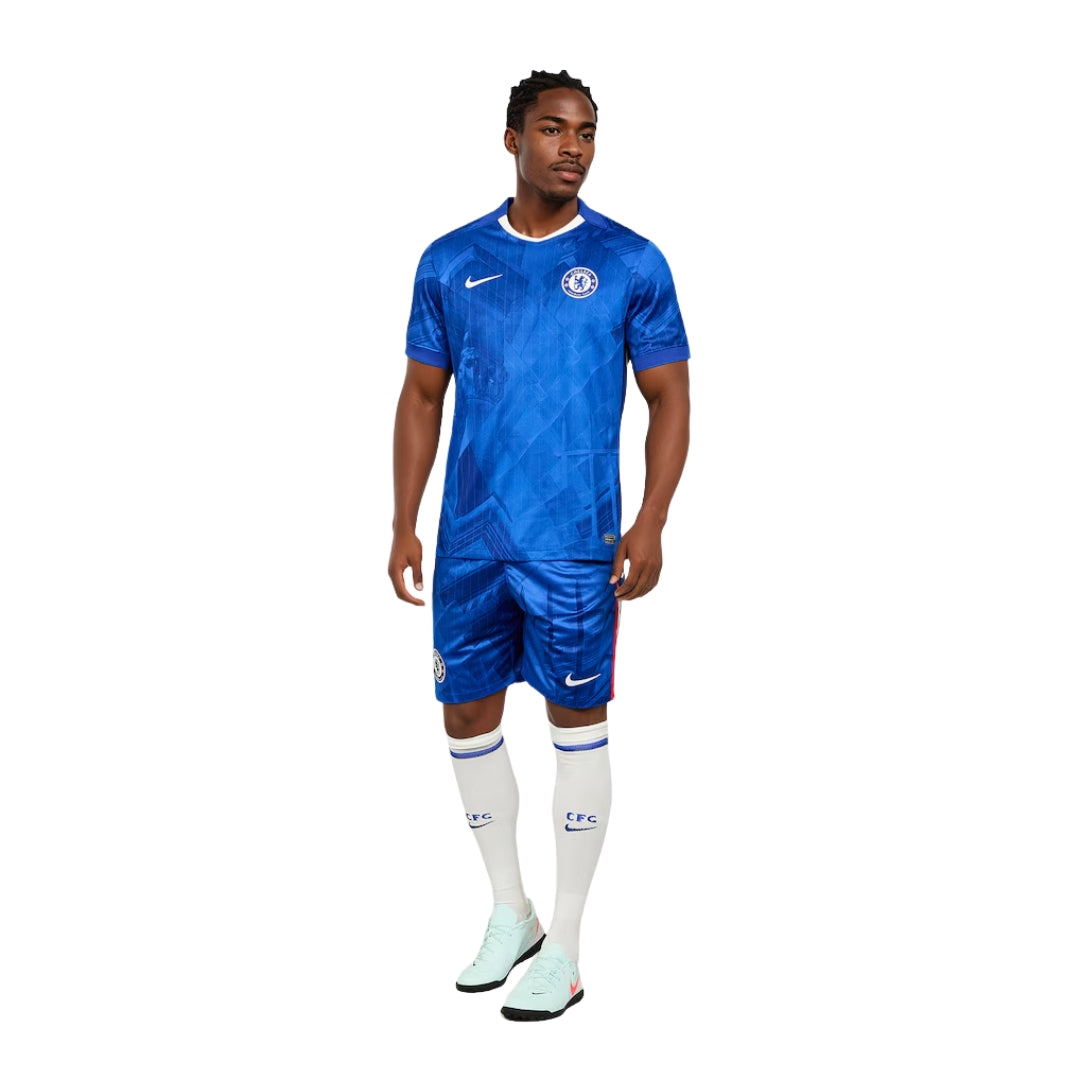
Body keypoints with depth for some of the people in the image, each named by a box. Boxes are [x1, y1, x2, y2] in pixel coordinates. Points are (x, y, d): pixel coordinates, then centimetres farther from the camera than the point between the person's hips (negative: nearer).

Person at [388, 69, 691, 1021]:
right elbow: (422, 397, 11)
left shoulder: (631, 263, -2)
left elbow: (669, 399, 0)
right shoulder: (451, 262, 6)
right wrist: (404, 525, 5)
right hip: (469, 541, 4)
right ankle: (510, 914, 31)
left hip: (574, 544, -4)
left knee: (578, 724, 2)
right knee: (468, 718, 11)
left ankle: (563, 951, 14)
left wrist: (651, 524, -11)